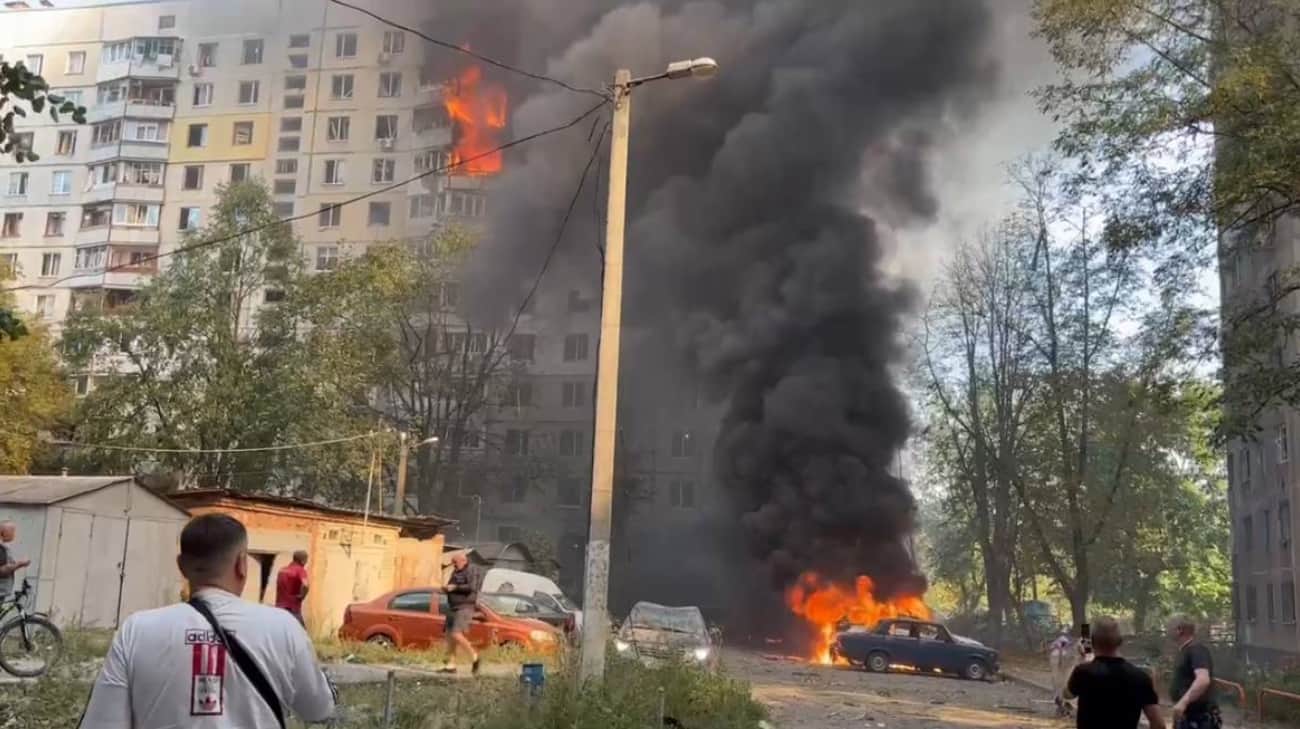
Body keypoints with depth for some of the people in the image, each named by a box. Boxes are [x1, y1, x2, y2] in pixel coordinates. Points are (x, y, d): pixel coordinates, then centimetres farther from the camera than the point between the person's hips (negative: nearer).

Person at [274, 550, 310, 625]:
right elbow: (305, 586, -27)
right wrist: (301, 597, -11)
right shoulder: (300, 570, -10)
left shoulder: (282, 570, 13)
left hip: (279, 608, 7)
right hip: (292, 608, -7)